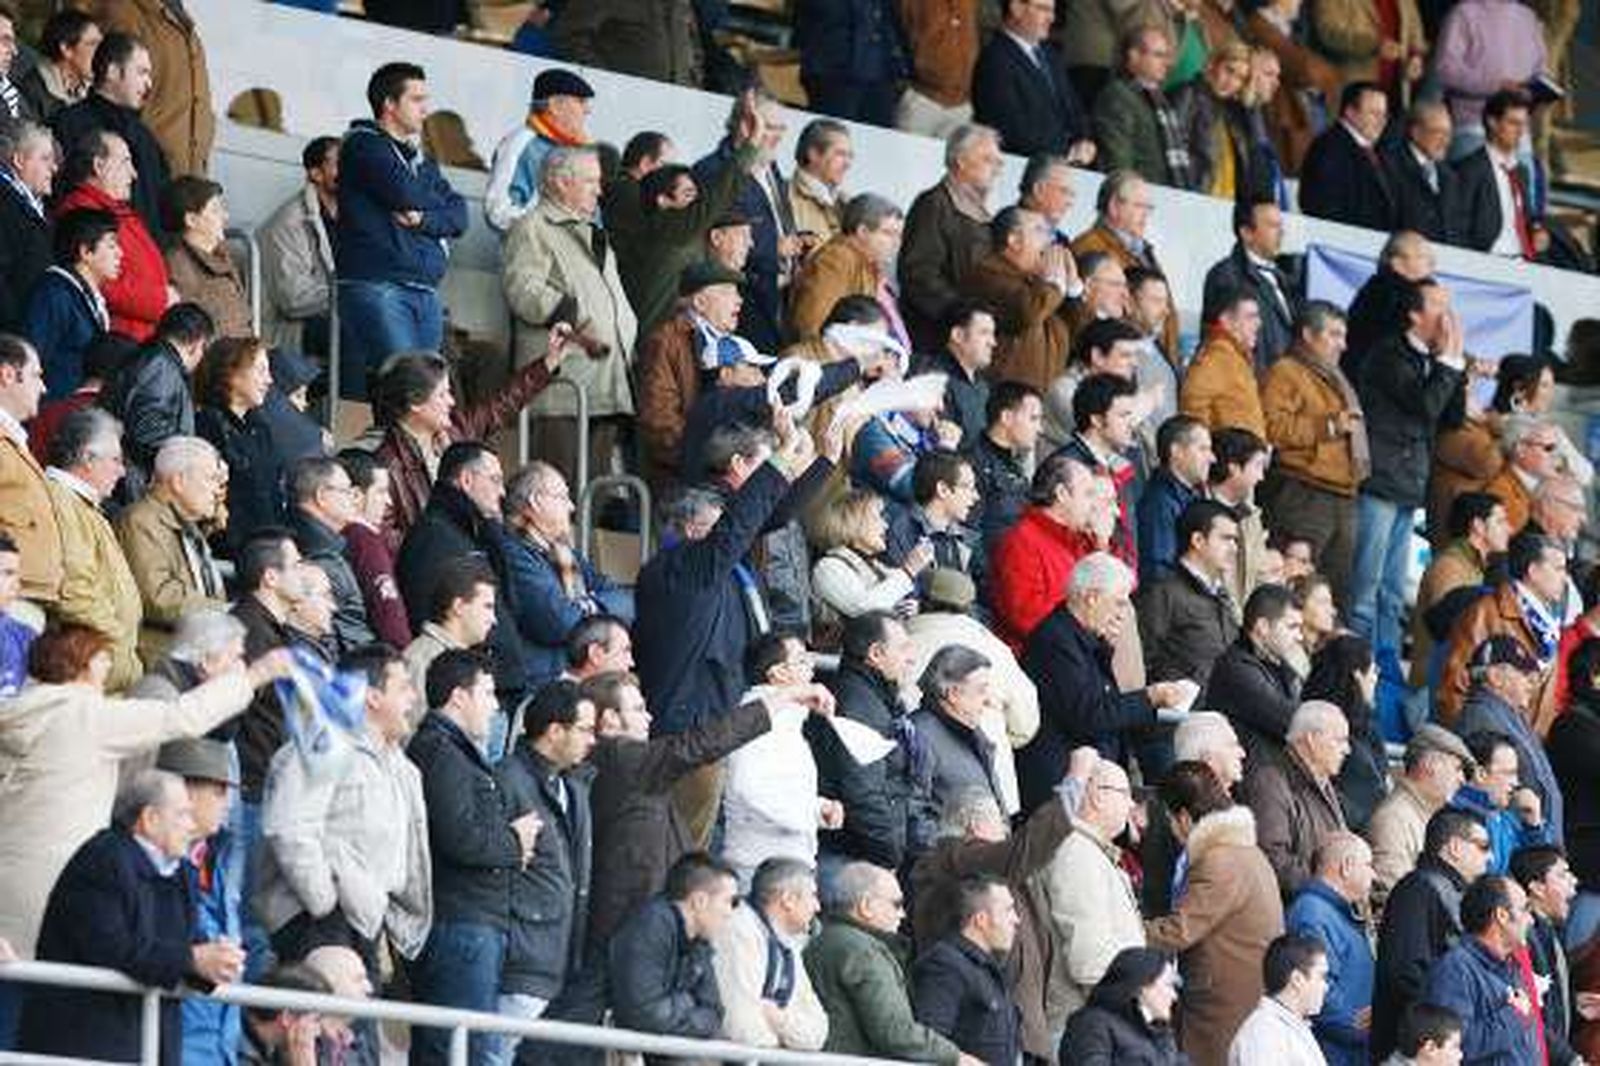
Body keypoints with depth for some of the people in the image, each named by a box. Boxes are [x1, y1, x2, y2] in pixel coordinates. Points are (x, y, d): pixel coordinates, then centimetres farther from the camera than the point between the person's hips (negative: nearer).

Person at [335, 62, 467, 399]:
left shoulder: (421, 159, 23)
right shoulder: (364, 144, 1)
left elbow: (459, 216, 12)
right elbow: (404, 193, -14)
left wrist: (424, 219, -8)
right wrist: (436, 204, 8)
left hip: (425, 292, 7)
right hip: (376, 286, -7)